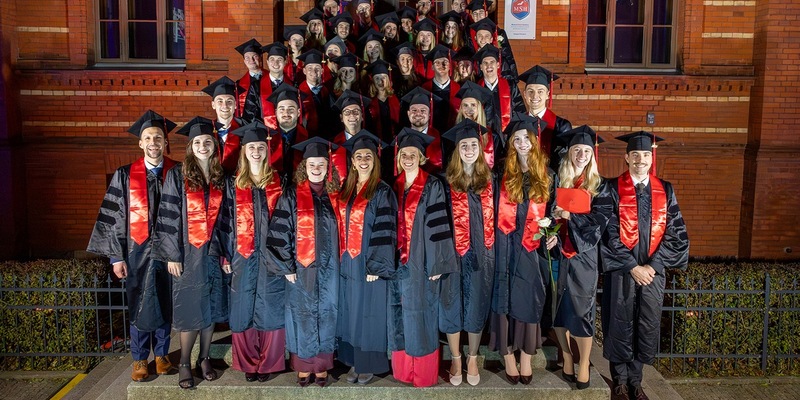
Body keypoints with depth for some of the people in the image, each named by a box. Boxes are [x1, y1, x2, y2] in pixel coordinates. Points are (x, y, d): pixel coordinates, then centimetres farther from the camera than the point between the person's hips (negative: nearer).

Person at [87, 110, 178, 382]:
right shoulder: (125, 175, -1)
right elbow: (113, 217, 0)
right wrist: (116, 256, -4)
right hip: (137, 251, 0)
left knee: (164, 305, 10)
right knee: (139, 306, 7)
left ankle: (161, 355, 27)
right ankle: (140, 360, 22)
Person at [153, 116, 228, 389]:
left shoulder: (221, 178, 6)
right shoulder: (177, 176, -4)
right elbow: (168, 216, -6)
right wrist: (172, 255, -11)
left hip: (214, 253, 3)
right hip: (188, 253, -3)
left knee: (211, 308, 9)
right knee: (190, 309, 1)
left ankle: (204, 359, 23)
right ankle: (184, 364, 16)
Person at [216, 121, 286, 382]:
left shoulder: (278, 182, 4)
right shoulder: (233, 183, 6)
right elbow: (224, 221, 6)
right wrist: (225, 254, 0)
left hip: (272, 256, 0)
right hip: (243, 256, 1)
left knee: (270, 309, 4)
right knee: (244, 309, 6)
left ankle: (268, 363, 16)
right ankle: (248, 363, 20)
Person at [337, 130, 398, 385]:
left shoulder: (382, 192, -8)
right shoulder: (346, 190, 10)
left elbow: (384, 231, -14)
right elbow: (343, 226, 14)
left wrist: (376, 266, -18)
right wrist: (341, 258, 8)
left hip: (369, 264, -5)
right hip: (347, 263, 6)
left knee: (368, 314, 3)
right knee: (350, 314, 11)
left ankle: (369, 365, 16)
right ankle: (354, 361, 24)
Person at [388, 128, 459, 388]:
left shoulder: (432, 186, -7)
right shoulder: (395, 186, 9)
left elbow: (437, 225, -11)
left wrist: (436, 264, -14)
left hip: (421, 262, -5)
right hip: (398, 262, 5)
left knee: (421, 316, 2)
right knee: (401, 315, 11)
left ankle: (424, 374, 15)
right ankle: (403, 369, 24)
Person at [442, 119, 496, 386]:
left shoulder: (489, 180, 5)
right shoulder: (447, 182, -3)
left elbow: (494, 216, 9)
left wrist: (491, 249, 3)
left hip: (481, 253, 2)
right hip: (454, 252, -2)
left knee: (476, 307, 9)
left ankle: (472, 359, 25)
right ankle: (456, 360, 22)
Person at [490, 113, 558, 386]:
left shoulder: (547, 176, 8)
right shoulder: (503, 175, 3)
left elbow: (551, 212, 10)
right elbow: (497, 214, 2)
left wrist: (553, 234, -6)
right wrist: (496, 242, -5)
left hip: (533, 248, 1)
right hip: (507, 246, -1)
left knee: (530, 300, 2)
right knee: (507, 299, 0)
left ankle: (526, 358, 13)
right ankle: (508, 356, 10)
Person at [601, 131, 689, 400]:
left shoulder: (665, 191, 7)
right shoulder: (613, 189, -3)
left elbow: (676, 233, 3)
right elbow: (609, 233, -7)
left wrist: (653, 266, -8)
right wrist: (632, 267, -12)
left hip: (653, 270, 3)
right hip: (621, 269, -3)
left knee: (648, 327, 7)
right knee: (620, 326, 4)